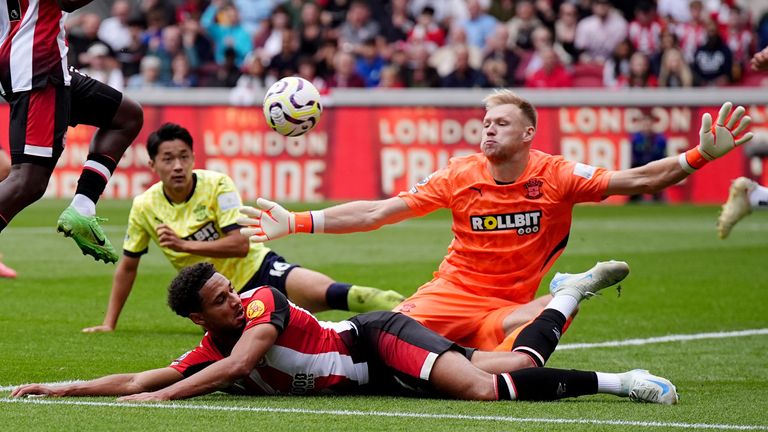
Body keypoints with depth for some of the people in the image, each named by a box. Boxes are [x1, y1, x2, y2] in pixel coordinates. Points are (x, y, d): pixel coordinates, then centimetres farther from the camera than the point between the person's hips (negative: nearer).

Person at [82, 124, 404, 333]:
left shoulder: (217, 185, -11)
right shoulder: (144, 207, -2)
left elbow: (241, 244, -18)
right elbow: (127, 267, 12)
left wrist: (184, 244, -23)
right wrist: (109, 323, 11)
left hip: (261, 269, -3)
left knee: (333, 294, -29)